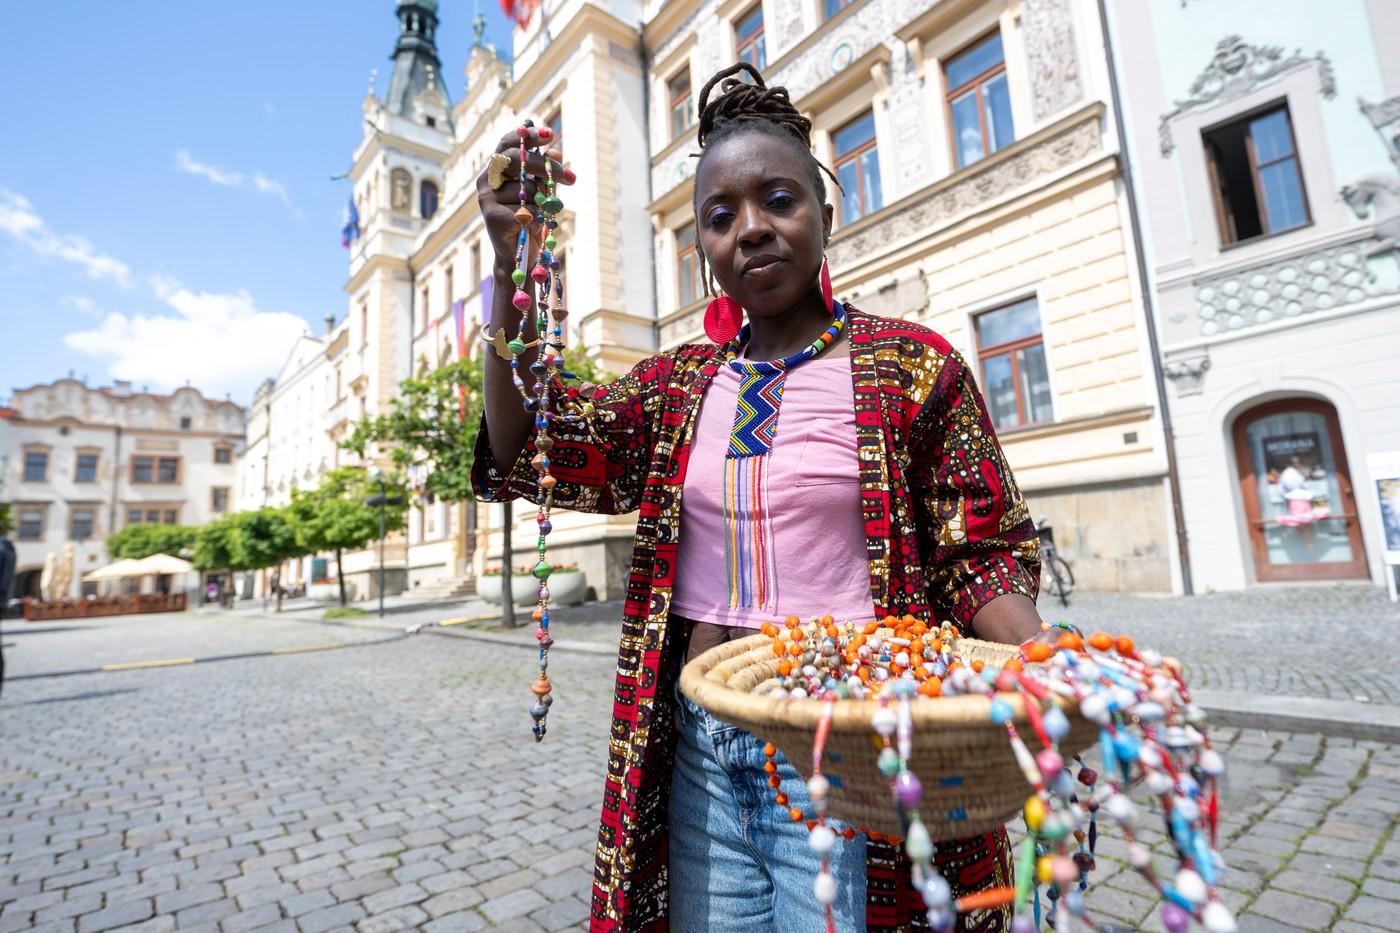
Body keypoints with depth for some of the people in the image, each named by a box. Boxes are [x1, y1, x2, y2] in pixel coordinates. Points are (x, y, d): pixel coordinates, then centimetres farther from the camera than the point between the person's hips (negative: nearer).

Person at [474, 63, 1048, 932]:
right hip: (699, 747, 4)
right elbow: (521, 458, -1)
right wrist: (515, 265, -8)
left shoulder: (912, 365, -4)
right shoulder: (676, 383, 6)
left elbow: (980, 557, -4)